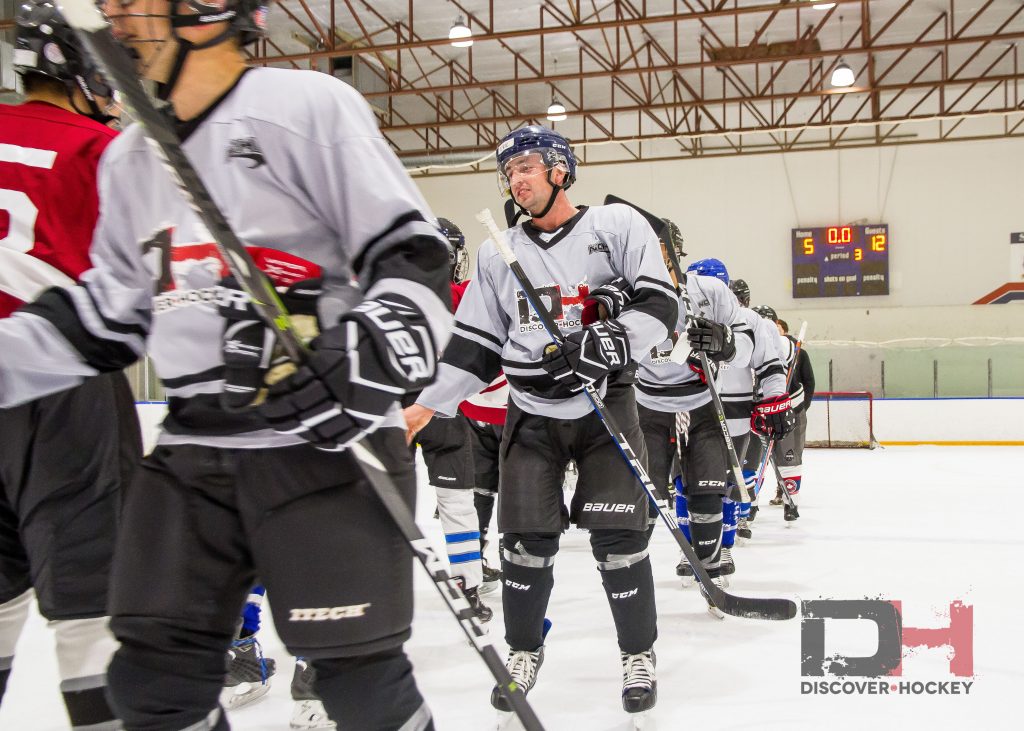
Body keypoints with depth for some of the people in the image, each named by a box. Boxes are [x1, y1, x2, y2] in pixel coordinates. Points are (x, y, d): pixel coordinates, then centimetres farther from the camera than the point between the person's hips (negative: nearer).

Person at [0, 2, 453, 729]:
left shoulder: (308, 106, -7)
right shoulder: (128, 159, 15)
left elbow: (413, 253, -10)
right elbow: (109, 311, 19)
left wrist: (370, 358, -24)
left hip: (327, 439, -6)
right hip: (191, 450, 7)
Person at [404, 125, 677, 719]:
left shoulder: (617, 226, -2)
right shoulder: (498, 253, 9)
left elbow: (659, 303, -10)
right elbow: (475, 343, 11)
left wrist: (613, 339, -27)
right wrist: (429, 405, 5)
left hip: (606, 405, -3)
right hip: (531, 412, 3)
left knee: (619, 535, -5)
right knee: (526, 539, 1)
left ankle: (639, 655, 15)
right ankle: (524, 651, 23)